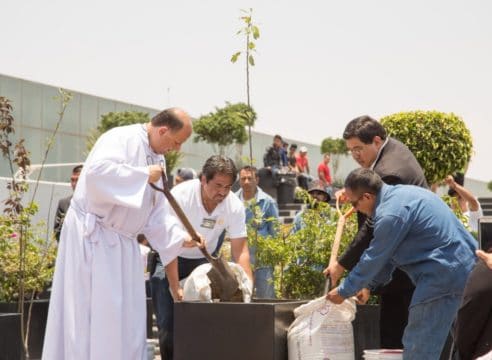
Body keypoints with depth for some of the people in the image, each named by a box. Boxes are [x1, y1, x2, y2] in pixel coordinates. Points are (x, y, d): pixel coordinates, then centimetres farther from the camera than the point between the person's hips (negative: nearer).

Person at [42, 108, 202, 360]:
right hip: (93, 235, -9)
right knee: (93, 311, -7)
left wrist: (180, 237, 0)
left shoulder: (157, 159, 13)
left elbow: (156, 212, 14)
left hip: (122, 241, 9)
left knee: (126, 316, 8)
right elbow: (97, 171, -33)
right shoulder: (121, 138, -14)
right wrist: (143, 175, -24)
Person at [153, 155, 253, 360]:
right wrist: (175, 288, -31)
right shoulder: (181, 196, -29)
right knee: (169, 320, -10)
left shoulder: (234, 206, -18)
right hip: (169, 259, -3)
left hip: (204, 259, 3)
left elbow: (240, 250, -14)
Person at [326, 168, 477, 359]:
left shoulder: (391, 214, -19)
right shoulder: (401, 193, 14)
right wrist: (368, 285, 23)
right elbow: (387, 253, 21)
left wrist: (344, 292, 4)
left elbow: (374, 259, -9)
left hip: (443, 276, -10)